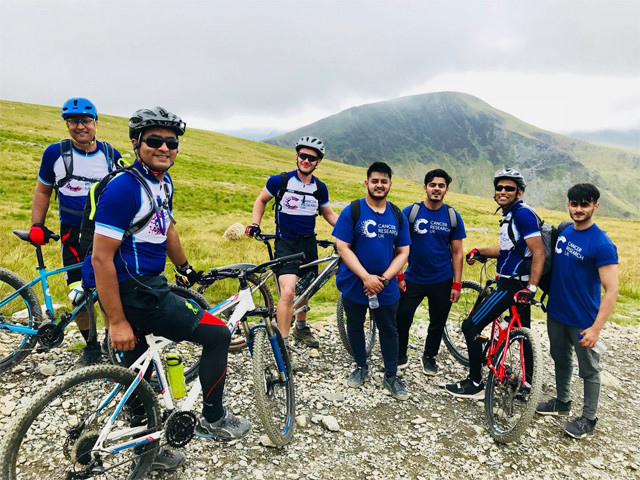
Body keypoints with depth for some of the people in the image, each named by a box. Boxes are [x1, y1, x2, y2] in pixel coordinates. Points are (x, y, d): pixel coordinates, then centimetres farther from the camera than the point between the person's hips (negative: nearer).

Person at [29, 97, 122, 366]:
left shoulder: (111, 155, 2)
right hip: (74, 235, 0)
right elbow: (43, 191, 10)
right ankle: (90, 345, 21)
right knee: (80, 297, -1)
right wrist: (36, 226, 2)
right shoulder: (55, 153, -1)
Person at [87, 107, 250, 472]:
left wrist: (186, 268, 30)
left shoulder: (163, 181, 8)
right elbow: (101, 259, -22)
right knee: (218, 334, -5)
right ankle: (213, 420, 13)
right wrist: (118, 323, -21)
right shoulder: (124, 188, -21)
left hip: (148, 284, 9)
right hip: (131, 292, -9)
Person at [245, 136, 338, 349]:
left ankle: (301, 328, 41)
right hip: (285, 243, -4)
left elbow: (329, 214, 15)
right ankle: (282, 342, -9)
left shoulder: (320, 188, 2)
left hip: (308, 243, 4)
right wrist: (254, 224, -4)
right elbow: (261, 200, 8)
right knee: (288, 292, -20)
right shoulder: (280, 181, -8)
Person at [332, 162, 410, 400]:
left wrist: (384, 278, -13)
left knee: (388, 330, 10)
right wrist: (366, 277, -19)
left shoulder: (398, 215, 1)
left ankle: (391, 376, 27)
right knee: (355, 326, 14)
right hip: (354, 284, -2)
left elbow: (402, 252, 2)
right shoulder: (352, 211, -9)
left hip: (386, 288, 2)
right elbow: (343, 248, -13)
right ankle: (361, 367, 35)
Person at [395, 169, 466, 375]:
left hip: (442, 282, 1)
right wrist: (399, 276, -7)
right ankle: (400, 355, 27)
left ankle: (430, 356, 37)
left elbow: (457, 253, 2)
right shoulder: (410, 212, -5)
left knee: (438, 323, 13)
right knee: (401, 319, 2)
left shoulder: (453, 216, -1)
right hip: (413, 279, -1)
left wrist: (457, 284, -2)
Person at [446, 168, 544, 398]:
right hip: (514, 282, 10)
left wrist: (531, 287, -27)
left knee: (471, 326, -5)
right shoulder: (511, 215, 14)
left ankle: (475, 385, 4)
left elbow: (538, 252, -22)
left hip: (512, 285, -10)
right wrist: (479, 252, 23)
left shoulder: (523, 213, -16)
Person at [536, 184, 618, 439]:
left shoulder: (602, 244, -19)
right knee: (561, 360, 22)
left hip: (583, 321, -6)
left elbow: (611, 291, -20)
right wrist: (547, 294, 12)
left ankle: (588, 418, 27)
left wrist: (596, 328, -23)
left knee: (589, 370, 11)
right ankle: (562, 402, 42)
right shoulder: (564, 231, 2)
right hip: (556, 313, 7)